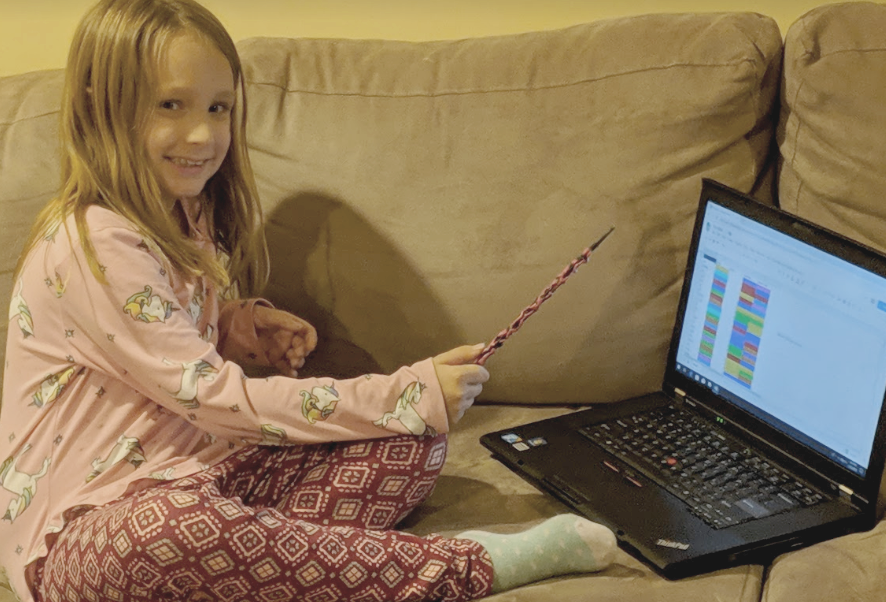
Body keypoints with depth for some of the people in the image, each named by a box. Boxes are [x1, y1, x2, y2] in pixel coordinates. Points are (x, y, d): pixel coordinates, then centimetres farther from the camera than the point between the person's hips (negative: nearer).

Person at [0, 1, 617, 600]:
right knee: (170, 528, -44)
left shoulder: (183, 215, 9)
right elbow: (217, 398, -21)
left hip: (204, 476, 8)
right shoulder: (96, 243, -19)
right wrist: (410, 395, -20)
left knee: (415, 447, -9)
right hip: (87, 526, -8)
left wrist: (242, 327, 1)